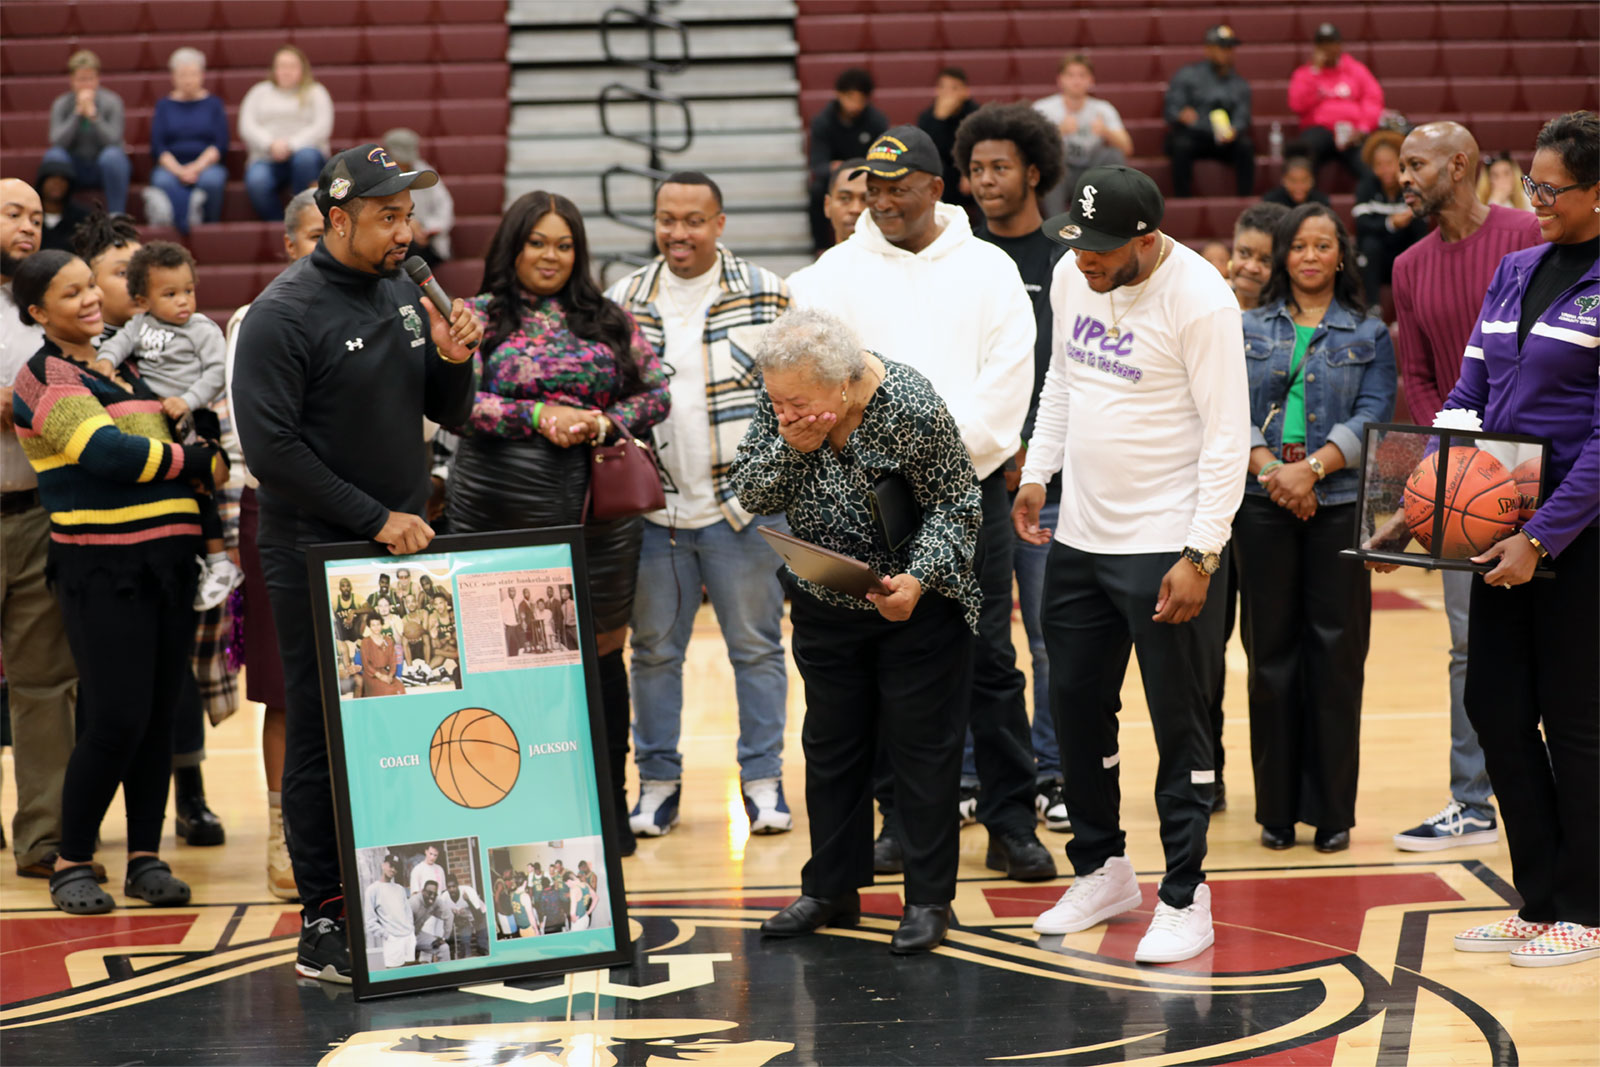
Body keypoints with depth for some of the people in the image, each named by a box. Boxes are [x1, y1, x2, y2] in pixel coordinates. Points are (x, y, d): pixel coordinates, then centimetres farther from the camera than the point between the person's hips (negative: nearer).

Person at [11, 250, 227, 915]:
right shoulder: (47, 376, -6)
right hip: (102, 567, -7)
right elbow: (106, 452, -18)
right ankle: (71, 864, 3)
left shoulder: (120, 367, 19)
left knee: (159, 716, 5)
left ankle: (146, 859, 12)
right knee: (117, 721, -10)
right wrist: (199, 463, -10)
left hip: (167, 557, 7)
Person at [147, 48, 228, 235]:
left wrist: (197, 167, -14)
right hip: (171, 167, 0)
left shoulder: (213, 104, 15)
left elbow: (221, 146, 3)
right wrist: (178, 170, -14)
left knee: (211, 179, -36)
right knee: (163, 181, -36)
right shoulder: (164, 105, 16)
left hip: (206, 165, 0)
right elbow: (157, 147, 6)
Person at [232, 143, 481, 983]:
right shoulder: (284, 314, -12)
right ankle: (324, 923, 2)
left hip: (405, 546, 7)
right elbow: (272, 448, -16)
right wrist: (375, 519, -16)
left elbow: (450, 416, 15)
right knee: (323, 737, -3)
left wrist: (453, 362, -7)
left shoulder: (405, 295, 9)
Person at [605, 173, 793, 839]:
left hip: (746, 504, -2)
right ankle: (658, 780, 19)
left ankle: (763, 779, 14)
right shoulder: (623, 302, 6)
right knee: (654, 650, 8)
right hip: (652, 507, 2)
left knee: (757, 646, 5)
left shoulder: (766, 296, 1)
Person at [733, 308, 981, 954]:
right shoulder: (781, 405, -9)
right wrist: (791, 448, -23)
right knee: (830, 744, 13)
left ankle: (928, 900, 9)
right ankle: (831, 889, 24)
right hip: (824, 605, 5)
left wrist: (918, 579, -29)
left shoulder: (910, 409, -23)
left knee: (921, 745, 1)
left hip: (916, 605, -5)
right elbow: (751, 496, -5)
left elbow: (956, 505, -16)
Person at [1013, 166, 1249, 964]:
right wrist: (1038, 471, 13)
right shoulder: (1072, 275, 4)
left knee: (1178, 724, 0)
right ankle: (1102, 869, 30)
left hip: (1164, 546, -7)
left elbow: (1227, 434, -16)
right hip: (1080, 535, 7)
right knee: (1075, 704, 14)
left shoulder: (1199, 298, -17)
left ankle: (1185, 898, 10)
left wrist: (1201, 556, -19)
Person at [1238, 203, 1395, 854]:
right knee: (1271, 649, 2)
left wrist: (1312, 468, -15)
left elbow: (1373, 416, -2)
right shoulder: (1249, 330, 12)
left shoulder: (1369, 335, 9)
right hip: (1262, 503, 1)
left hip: (1339, 501, -1)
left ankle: (1332, 811, 4)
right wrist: (1270, 470, -13)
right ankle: (1277, 807, 9)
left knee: (1336, 649, -2)